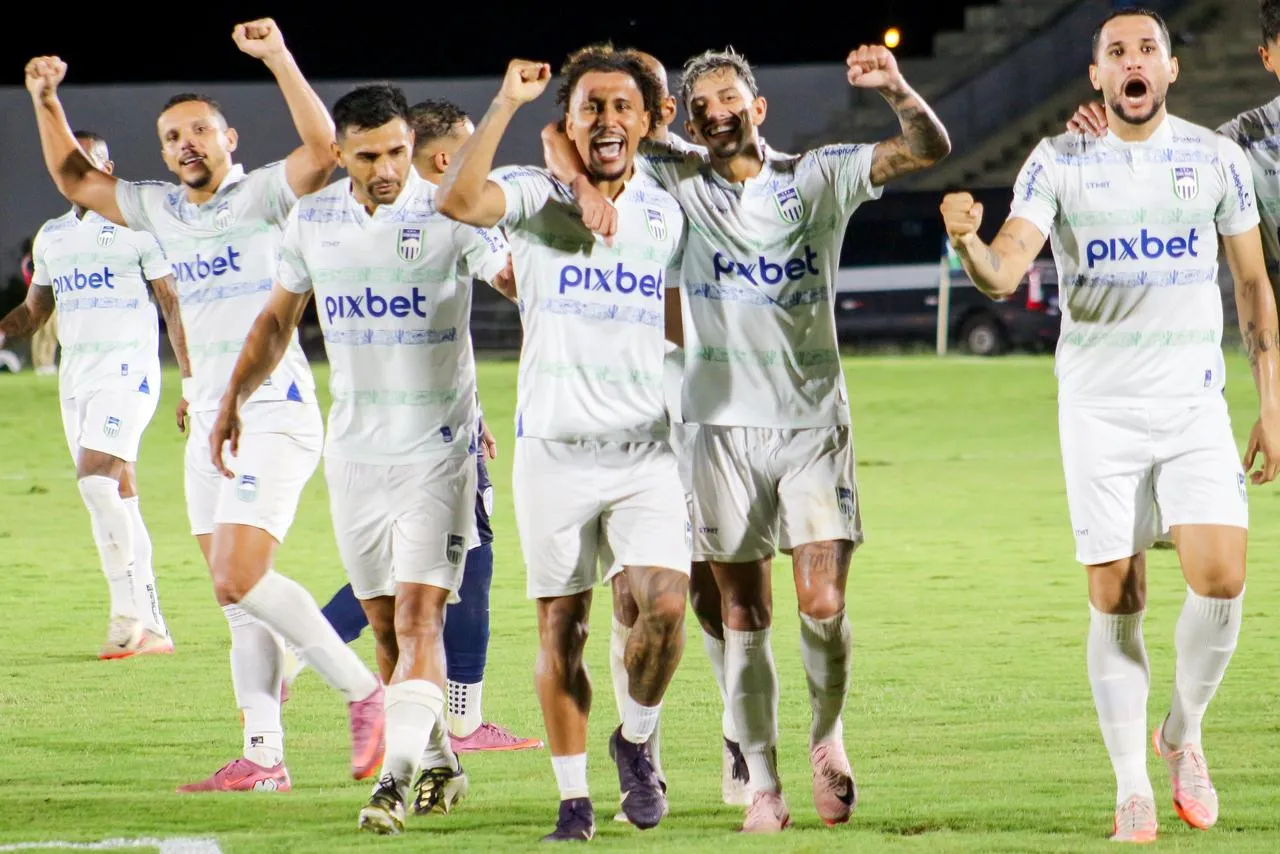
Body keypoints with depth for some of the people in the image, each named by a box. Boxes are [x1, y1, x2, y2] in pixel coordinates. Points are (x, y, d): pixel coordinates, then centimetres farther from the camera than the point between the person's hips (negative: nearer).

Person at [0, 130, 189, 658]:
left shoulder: (137, 227, -4)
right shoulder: (51, 237, 15)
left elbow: (173, 305, -4)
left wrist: (192, 379, -9)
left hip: (127, 371, -7)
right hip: (75, 375, 7)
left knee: (95, 478, -22)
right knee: (116, 495, 5)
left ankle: (127, 608, -15)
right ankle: (151, 628, 6)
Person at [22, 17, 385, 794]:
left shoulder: (261, 196, -6)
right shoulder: (162, 211, 14)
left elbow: (323, 149, -24)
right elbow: (75, 179, 25)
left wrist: (279, 58, -31)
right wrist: (47, 102, 13)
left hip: (275, 413, -8)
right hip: (210, 419, 8)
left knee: (241, 579, -18)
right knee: (238, 598, 6)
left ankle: (362, 691, -5)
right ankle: (264, 756, 7)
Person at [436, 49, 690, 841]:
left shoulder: (666, 214, 9)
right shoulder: (535, 196, -2)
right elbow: (459, 200, -24)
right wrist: (506, 105, -23)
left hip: (645, 448, 2)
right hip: (555, 446, -2)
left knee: (665, 606, -15)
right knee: (561, 627, 3)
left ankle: (637, 739, 12)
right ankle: (575, 796, 15)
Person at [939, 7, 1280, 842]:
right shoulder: (1059, 162, -1)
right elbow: (1005, 273, -11)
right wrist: (967, 242, -34)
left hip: (1195, 403, 1)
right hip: (1100, 406, -1)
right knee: (1116, 601, -2)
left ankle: (1183, 734, 12)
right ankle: (1133, 788, 9)